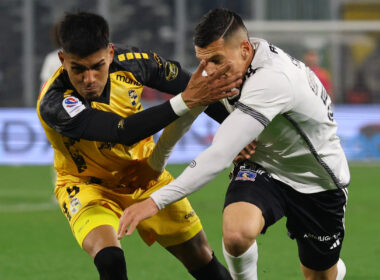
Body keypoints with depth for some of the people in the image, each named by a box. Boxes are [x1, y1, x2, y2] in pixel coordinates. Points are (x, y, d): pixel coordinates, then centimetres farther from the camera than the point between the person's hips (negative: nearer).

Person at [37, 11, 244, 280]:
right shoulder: (53, 105, -34)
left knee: (201, 257, 6)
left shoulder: (129, 62, -21)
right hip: (88, 184, -4)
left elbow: (186, 83, -4)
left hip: (144, 174, 4)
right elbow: (124, 132, -44)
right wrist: (185, 102, -50)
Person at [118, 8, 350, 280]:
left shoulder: (272, 80, -37)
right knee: (237, 233, -30)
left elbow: (220, 155, -43)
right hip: (261, 166, 4)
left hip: (318, 183, -4)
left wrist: (156, 201, -47)